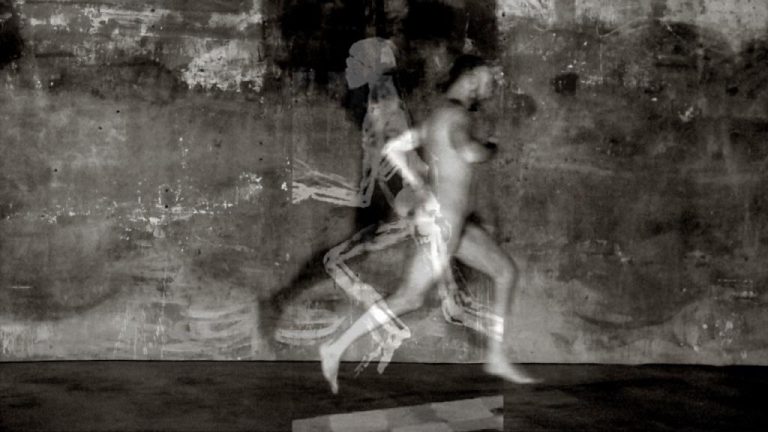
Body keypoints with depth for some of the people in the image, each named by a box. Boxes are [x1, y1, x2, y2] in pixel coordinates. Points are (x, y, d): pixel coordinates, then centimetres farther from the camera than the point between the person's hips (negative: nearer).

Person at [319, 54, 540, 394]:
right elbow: (469, 153, -33)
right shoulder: (456, 114, -14)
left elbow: (393, 148, 18)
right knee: (410, 298, -4)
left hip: (455, 223, 10)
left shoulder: (436, 118, 16)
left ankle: (497, 358, 15)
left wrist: (415, 182, 14)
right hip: (443, 220, -10)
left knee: (506, 271, 12)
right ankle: (336, 349, 2)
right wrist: (491, 149, -12)